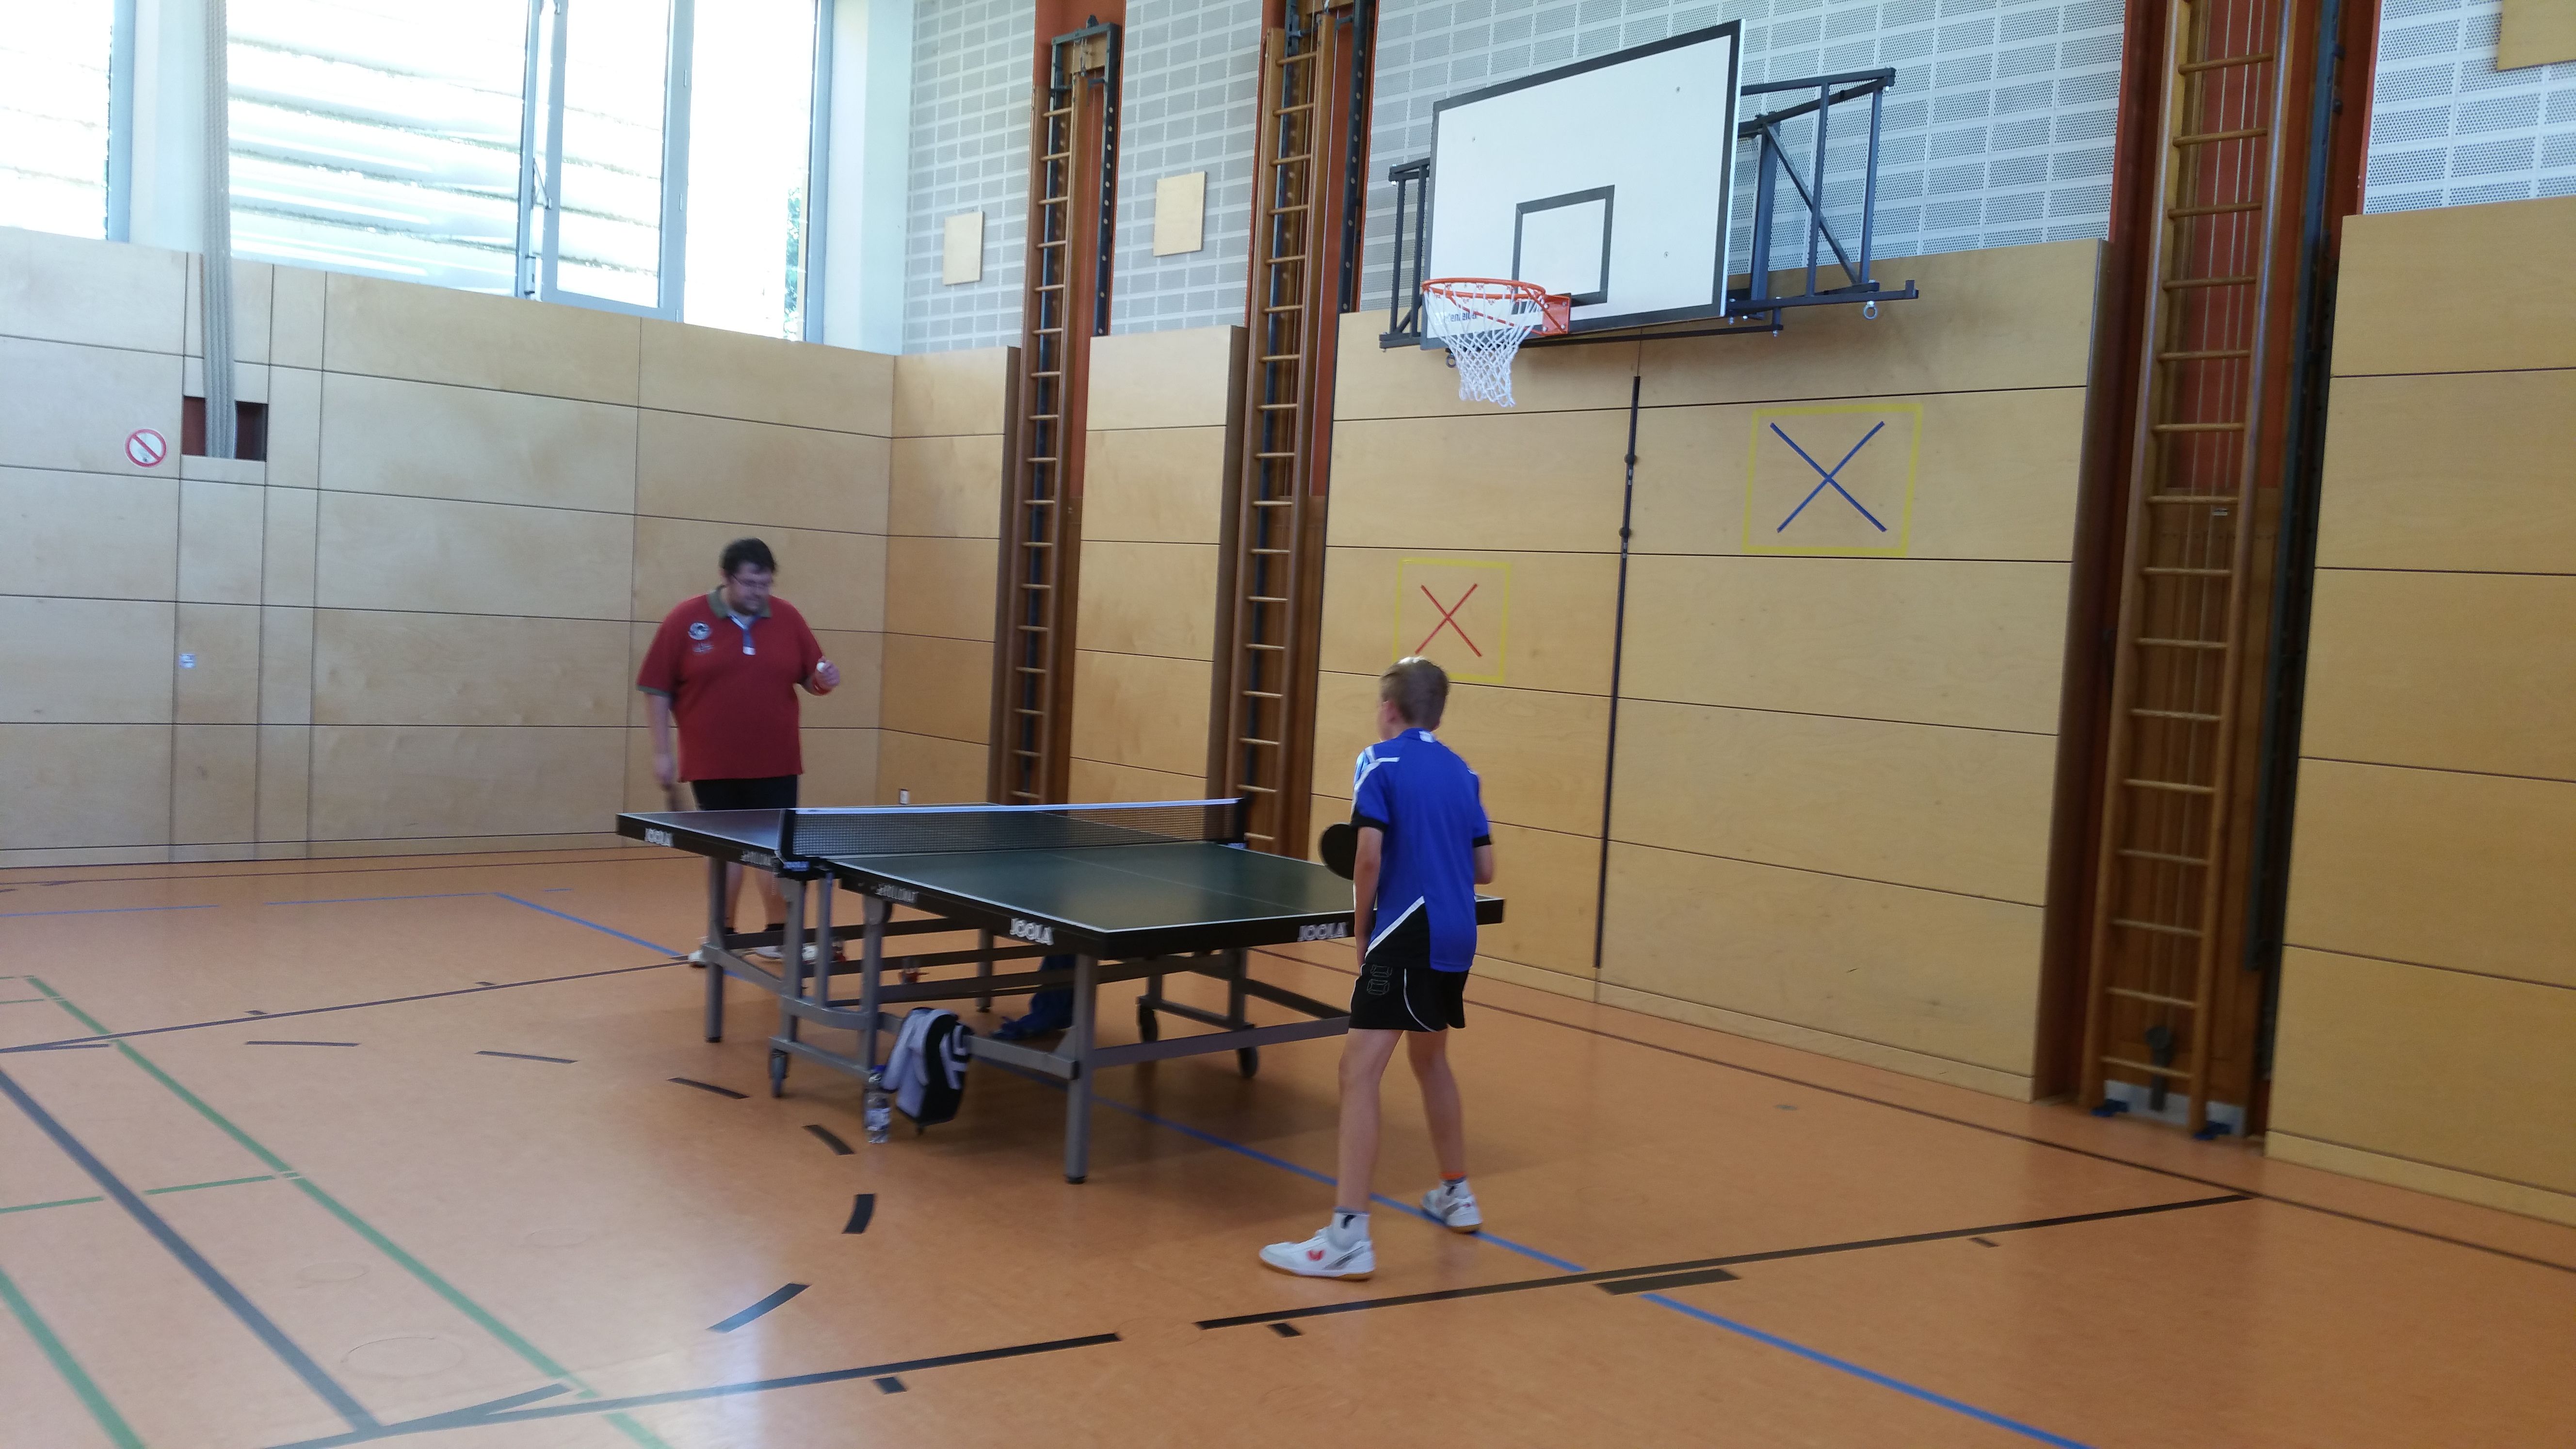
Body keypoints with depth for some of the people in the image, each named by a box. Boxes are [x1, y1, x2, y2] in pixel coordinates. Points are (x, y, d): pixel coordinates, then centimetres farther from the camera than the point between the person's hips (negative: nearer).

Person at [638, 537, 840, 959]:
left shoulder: (788, 618, 2)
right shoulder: (685, 619, -5)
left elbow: (810, 679, 10)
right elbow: (659, 689, -2)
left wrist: (824, 680, -14)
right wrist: (662, 752, -5)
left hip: (775, 762, 2)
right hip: (713, 764, -1)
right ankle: (723, 934, 21)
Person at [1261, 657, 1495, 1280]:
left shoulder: (1380, 762, -5)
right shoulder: (1462, 771, 14)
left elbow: (1369, 856, -15)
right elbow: (1484, 869, 13)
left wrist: (1360, 928, -3)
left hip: (1408, 935, -8)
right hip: (1457, 940, 8)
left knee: (1360, 1070, -11)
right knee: (1430, 1058, 26)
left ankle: (1349, 1237, -17)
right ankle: (1457, 1195, 41)